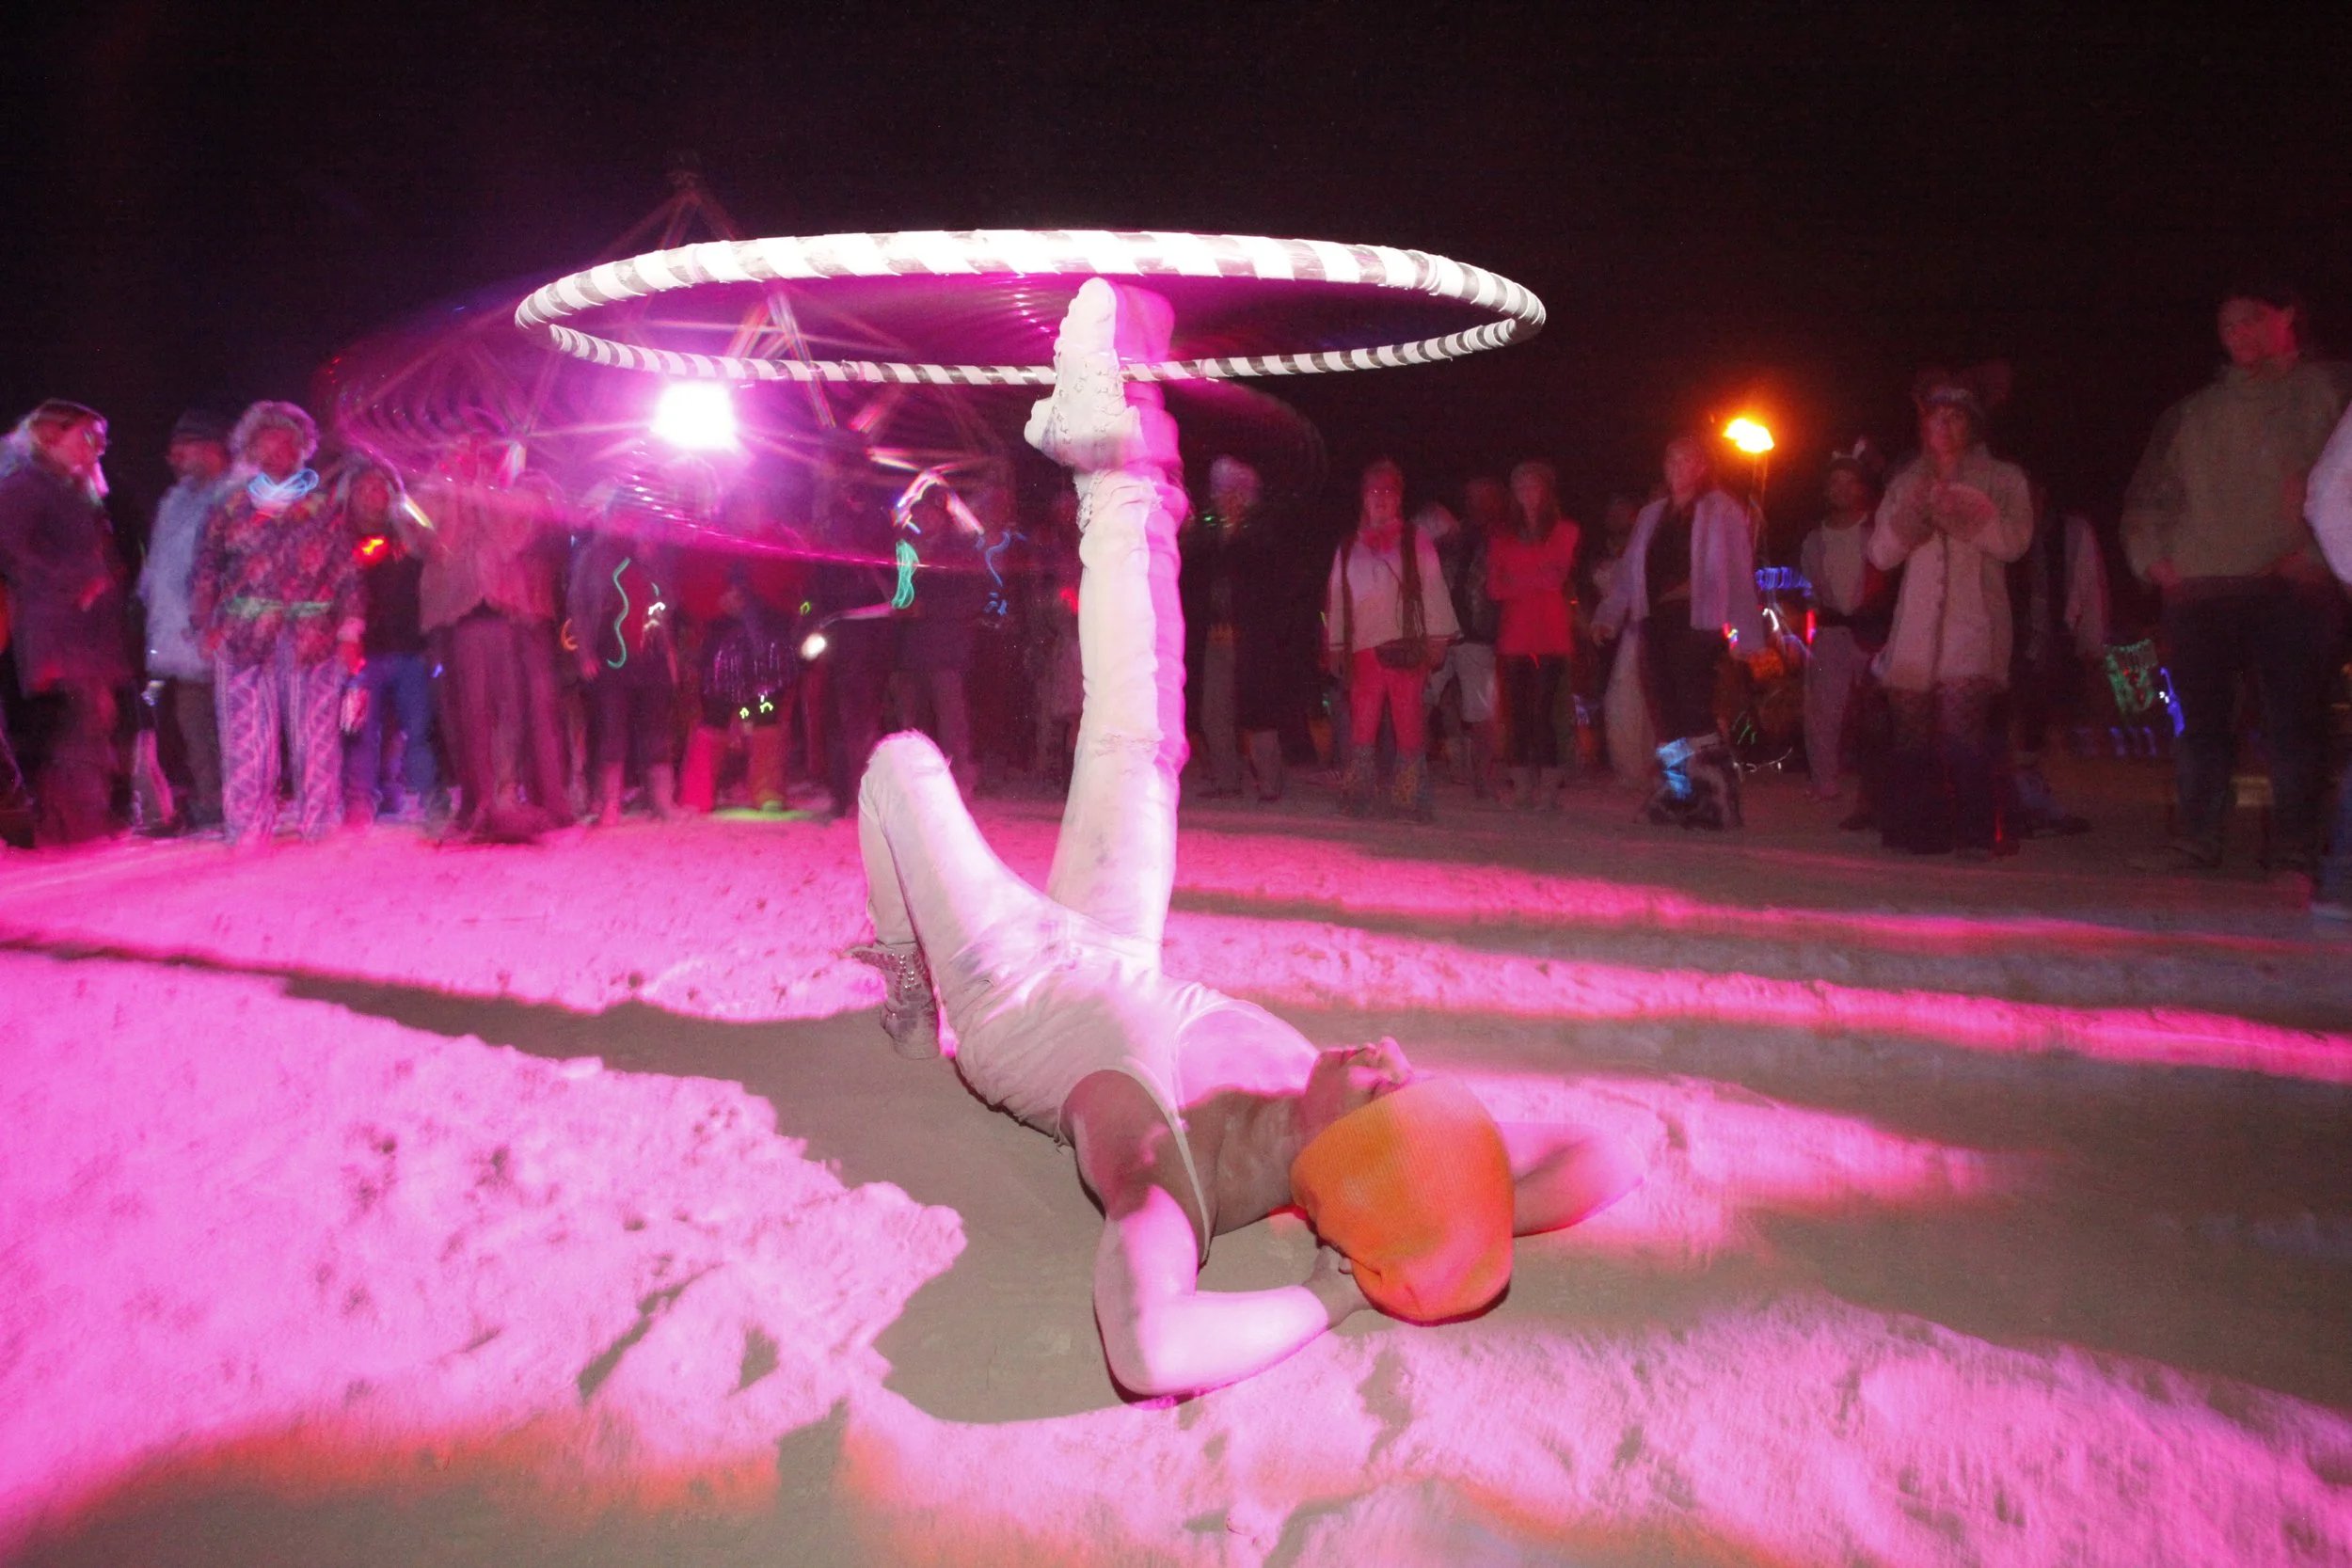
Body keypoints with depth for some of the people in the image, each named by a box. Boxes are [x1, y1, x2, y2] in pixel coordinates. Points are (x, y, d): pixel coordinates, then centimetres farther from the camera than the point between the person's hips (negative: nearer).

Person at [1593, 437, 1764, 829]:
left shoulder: (1722, 512, 3)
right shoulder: (1652, 515, 21)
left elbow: (1739, 575, -3)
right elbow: (1630, 568, 16)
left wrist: (1746, 635, -11)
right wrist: (1609, 615, 4)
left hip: (1696, 623, -5)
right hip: (1657, 620, 5)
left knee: (1692, 710, -12)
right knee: (1665, 708, 2)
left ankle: (1713, 798, -3)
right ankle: (1677, 796, 11)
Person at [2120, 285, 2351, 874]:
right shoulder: (2193, 414, 21)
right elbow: (2147, 496, 21)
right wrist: (2153, 559, 6)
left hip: (2291, 589, -3)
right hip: (2198, 592, 3)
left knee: (2294, 722, -5)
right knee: (2201, 724, 3)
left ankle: (2295, 849, 0)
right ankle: (2197, 840, 8)